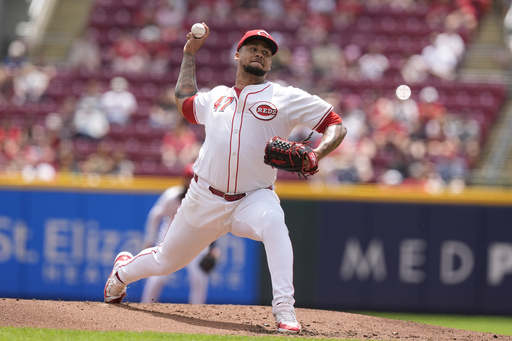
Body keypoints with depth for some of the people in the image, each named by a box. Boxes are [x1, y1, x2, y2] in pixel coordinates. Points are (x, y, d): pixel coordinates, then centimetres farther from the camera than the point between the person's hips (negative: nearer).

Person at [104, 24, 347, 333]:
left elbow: (336, 126, -4)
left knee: (272, 220, -39)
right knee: (166, 261, 16)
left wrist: (314, 155, -22)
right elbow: (184, 99, 36)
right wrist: (190, 53, 30)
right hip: (204, 200, 4)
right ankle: (124, 270, 51)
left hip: (253, 198, -3)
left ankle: (284, 310, -43)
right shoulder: (216, 97, 13)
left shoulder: (286, 98, 0)